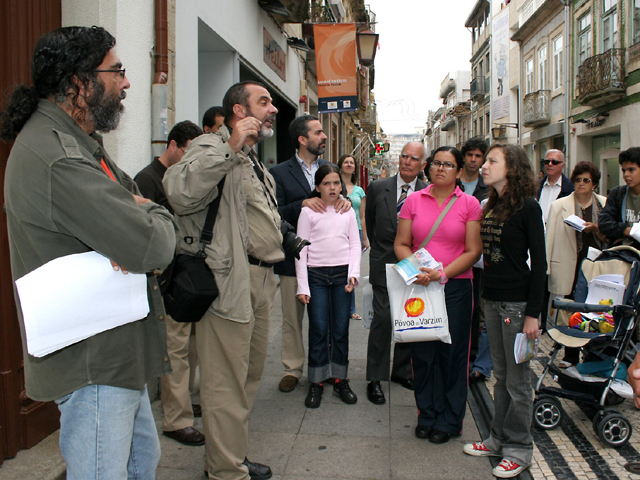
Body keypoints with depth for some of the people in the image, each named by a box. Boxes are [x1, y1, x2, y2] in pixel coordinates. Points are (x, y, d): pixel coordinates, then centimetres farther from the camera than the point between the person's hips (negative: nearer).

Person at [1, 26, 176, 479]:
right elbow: (154, 246, -30)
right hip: (92, 361, -10)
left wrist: (136, 234, -12)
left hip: (120, 351, 11)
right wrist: (154, 216, -6)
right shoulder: (55, 158, -25)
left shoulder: (78, 142, 12)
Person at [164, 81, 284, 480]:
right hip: (231, 280, -10)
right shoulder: (212, 147, -8)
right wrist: (231, 147, -29)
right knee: (228, 383, -2)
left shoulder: (255, 162, 24)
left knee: (250, 376, 18)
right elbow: (180, 192, -30)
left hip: (260, 280, 10)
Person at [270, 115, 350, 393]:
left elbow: (338, 192, 12)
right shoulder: (279, 173, -2)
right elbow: (276, 214, -8)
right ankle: (292, 369, 22)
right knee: (292, 318, 7)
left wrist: (345, 201, -11)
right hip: (294, 256, -3)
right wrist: (302, 204, -22)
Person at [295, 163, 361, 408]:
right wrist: (302, 286, -5)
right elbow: (301, 249, 0)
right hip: (316, 275, -2)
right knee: (318, 330, 0)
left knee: (341, 329, 6)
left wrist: (353, 274, -5)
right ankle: (316, 382, 13)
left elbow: (355, 244, 9)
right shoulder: (308, 211, 1)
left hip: (343, 273, 2)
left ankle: (340, 379, 19)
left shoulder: (348, 211, 9)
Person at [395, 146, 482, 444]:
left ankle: (449, 420, 22)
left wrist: (443, 273, -16)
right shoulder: (414, 201, 6)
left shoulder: (470, 204, 0)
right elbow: (401, 244, 4)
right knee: (422, 351, 7)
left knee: (452, 352, 5)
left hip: (456, 287, -2)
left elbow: (473, 251, -4)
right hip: (419, 287, 2)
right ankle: (427, 414, 25)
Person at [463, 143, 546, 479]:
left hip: (517, 302, -6)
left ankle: (519, 449, 18)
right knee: (500, 375, 16)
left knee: (517, 379, 4)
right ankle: (498, 438, 28)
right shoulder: (490, 207, 11)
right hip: (492, 300, 7)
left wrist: (533, 313, -14)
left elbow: (539, 262, -11)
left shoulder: (527, 207, -9)